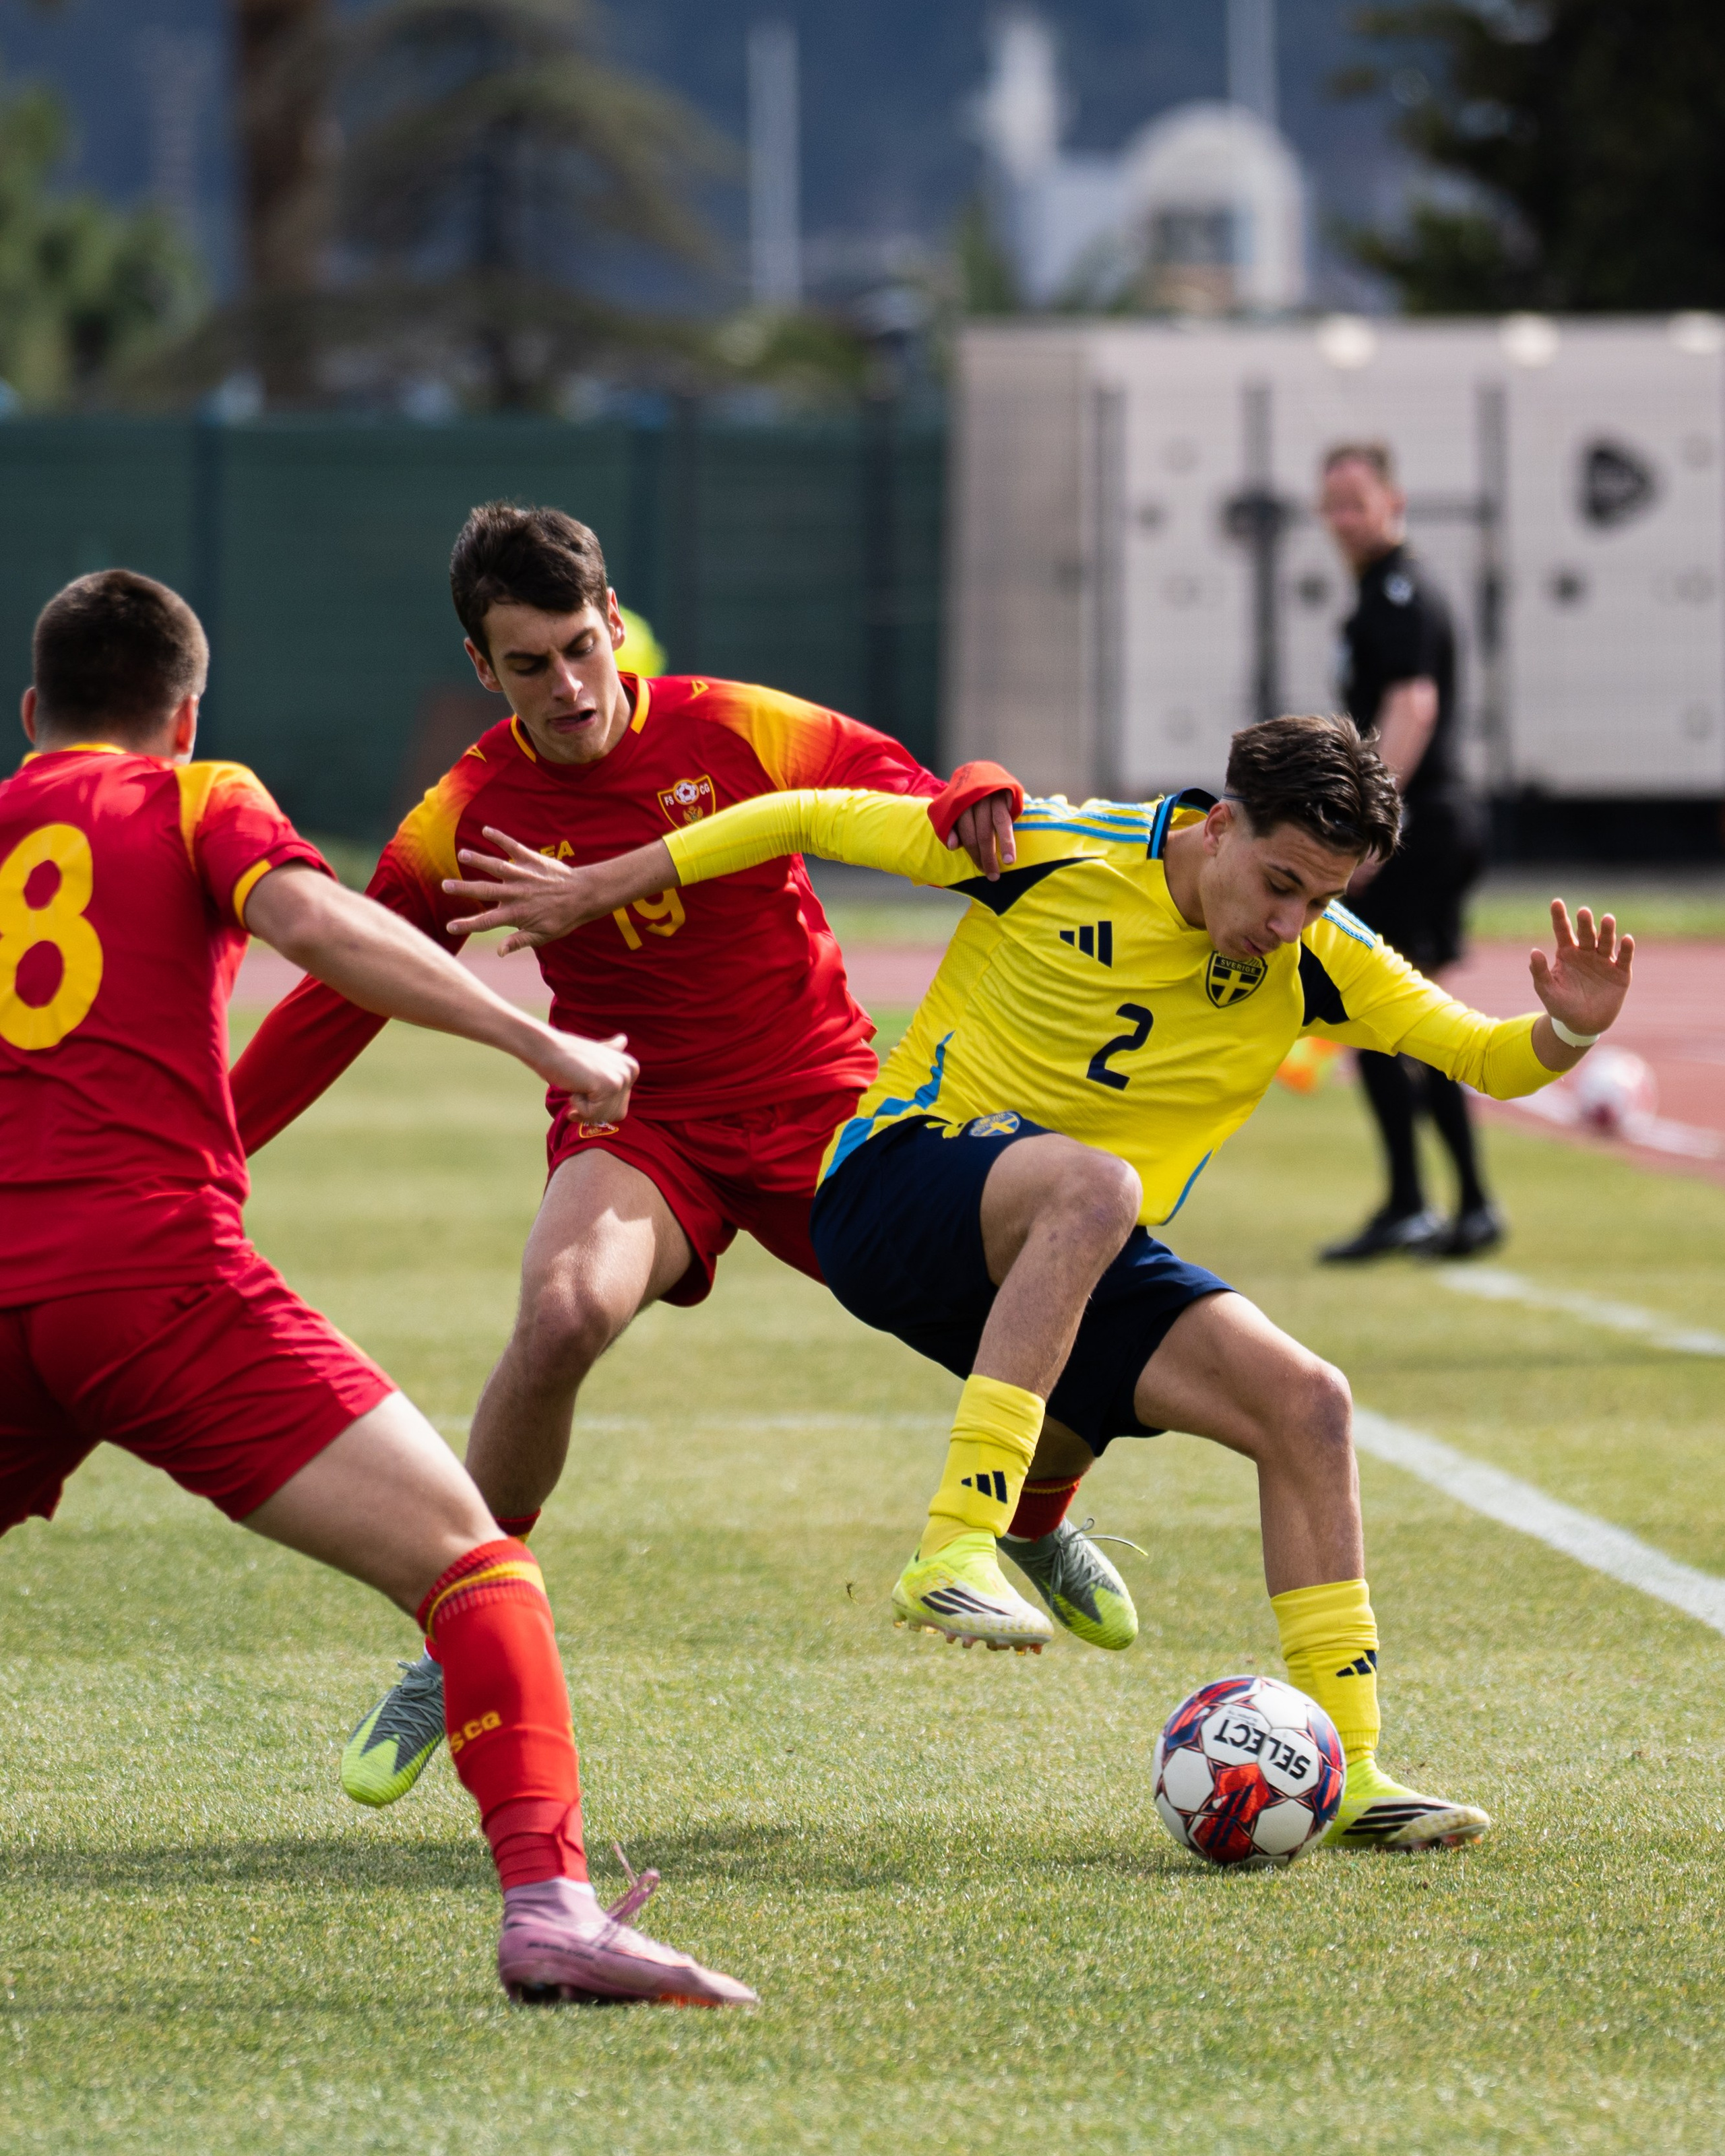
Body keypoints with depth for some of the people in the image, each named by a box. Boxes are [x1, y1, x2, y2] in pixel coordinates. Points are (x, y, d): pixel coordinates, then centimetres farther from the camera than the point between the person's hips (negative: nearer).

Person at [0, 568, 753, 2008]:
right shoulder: (192, 803, 12)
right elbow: (310, 919, -8)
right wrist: (539, 1041, -8)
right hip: (158, 1270, -4)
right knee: (470, 1560, -4)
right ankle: (546, 1897, -23)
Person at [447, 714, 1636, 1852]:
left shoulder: (1317, 962, -2)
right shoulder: (1055, 852, -14)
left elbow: (1486, 1056, 0)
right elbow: (813, 819, -4)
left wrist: (1565, 1031, -24)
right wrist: (597, 889, -1)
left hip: (1071, 1265, 6)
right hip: (900, 1184, -6)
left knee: (1306, 1402, -12)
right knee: (1092, 1186, -38)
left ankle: (1346, 1768, -7)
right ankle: (957, 1548, -42)